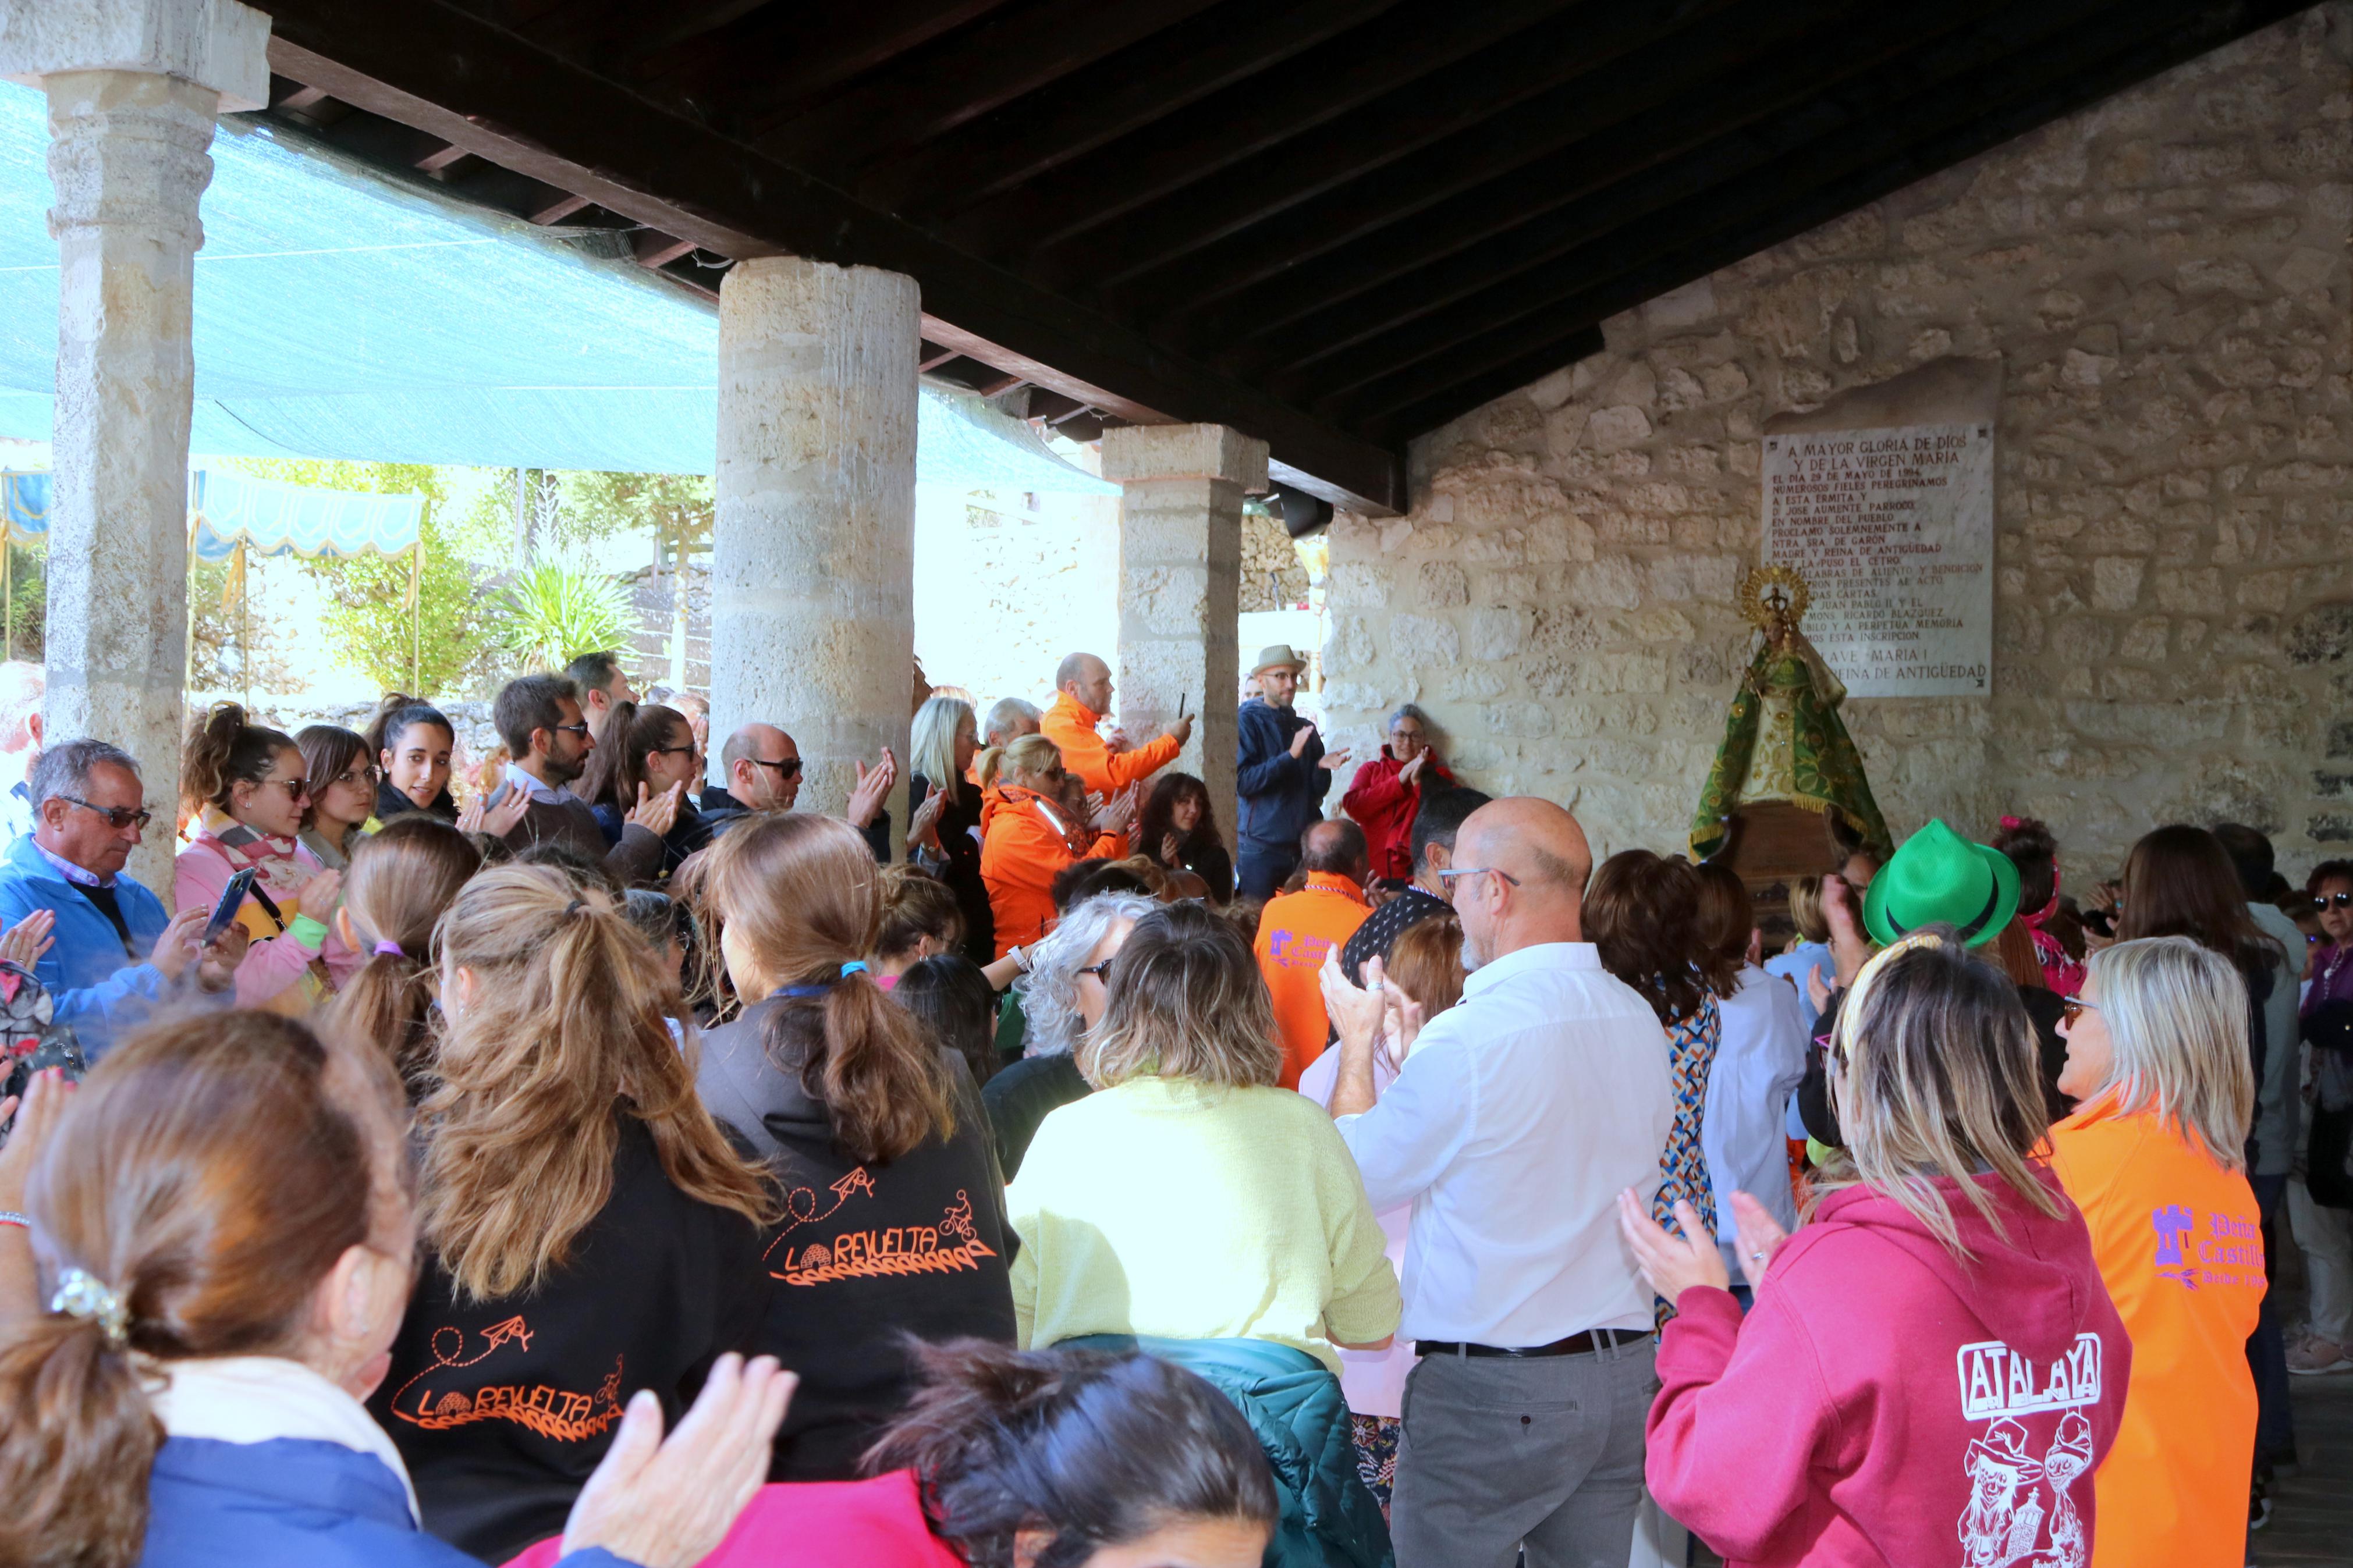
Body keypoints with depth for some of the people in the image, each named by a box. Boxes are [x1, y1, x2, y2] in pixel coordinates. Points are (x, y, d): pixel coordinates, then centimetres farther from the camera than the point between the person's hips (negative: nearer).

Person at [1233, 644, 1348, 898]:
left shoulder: (1305, 728, 14)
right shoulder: (1246, 721, -3)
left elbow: (1318, 792, 12)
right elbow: (1242, 782, -14)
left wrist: (1323, 767, -9)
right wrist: (1290, 756, -20)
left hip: (1305, 846, 5)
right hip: (1262, 846, -5)